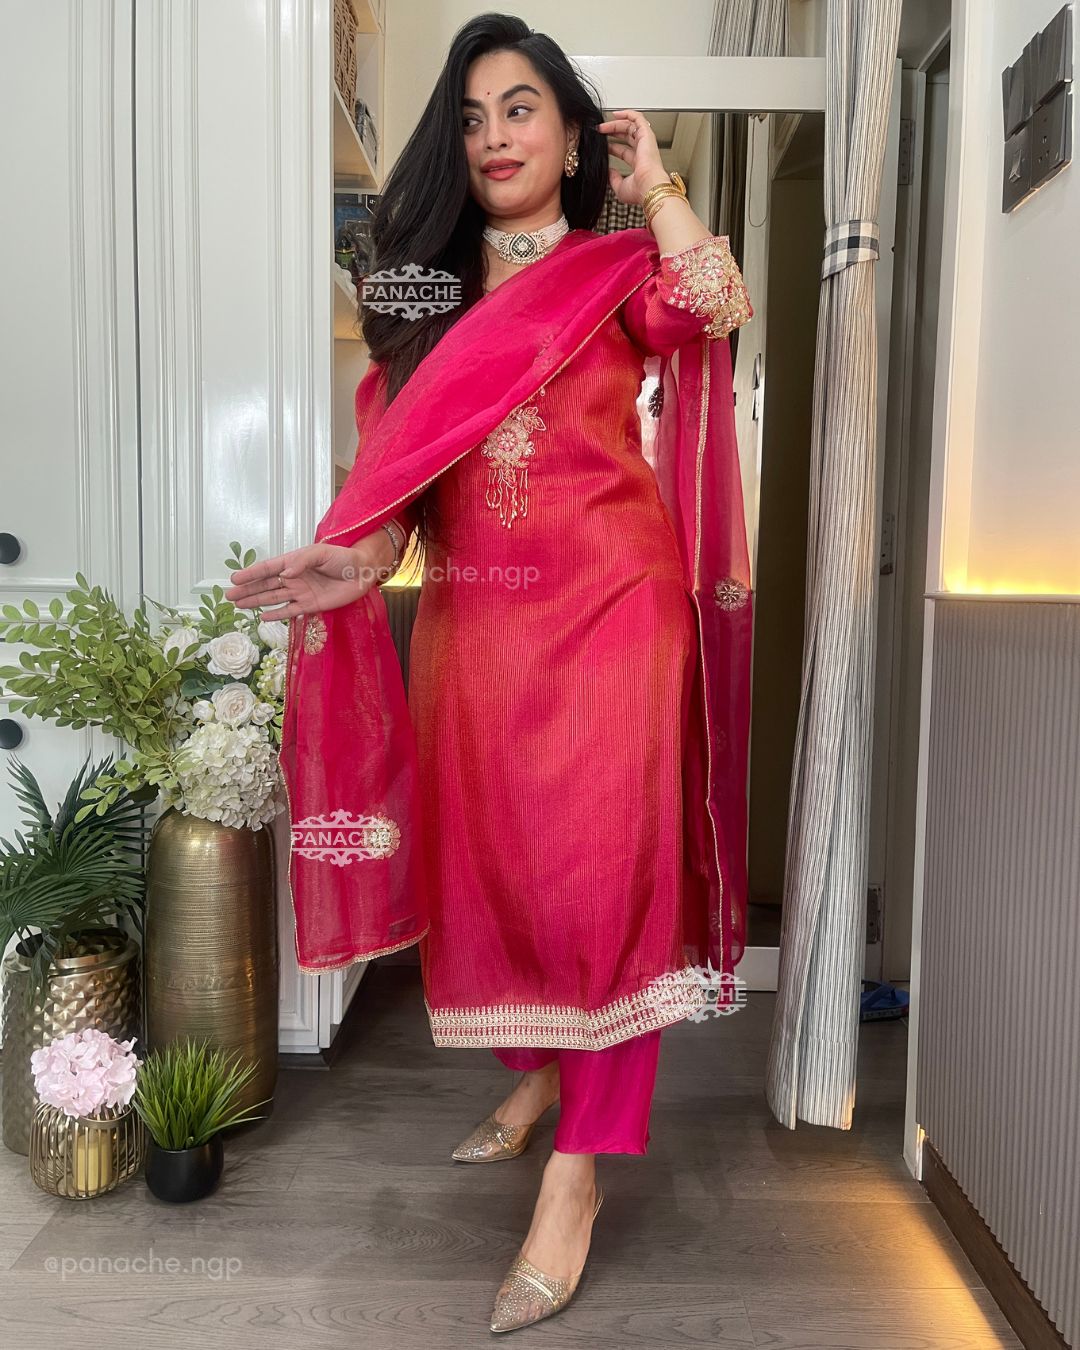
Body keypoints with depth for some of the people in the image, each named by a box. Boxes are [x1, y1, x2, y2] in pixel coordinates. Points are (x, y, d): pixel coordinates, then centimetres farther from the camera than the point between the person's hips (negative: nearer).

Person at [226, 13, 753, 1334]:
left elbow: (720, 306, -15)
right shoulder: (431, 290, 18)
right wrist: (358, 558, -9)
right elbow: (404, 456, 8)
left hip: (608, 607, -4)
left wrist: (652, 184, 0)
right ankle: (536, 1072, 35)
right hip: (471, 618, 5)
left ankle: (578, 1170, 7)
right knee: (484, 859, 11)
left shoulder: (620, 272, 7)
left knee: (602, 870, -5)